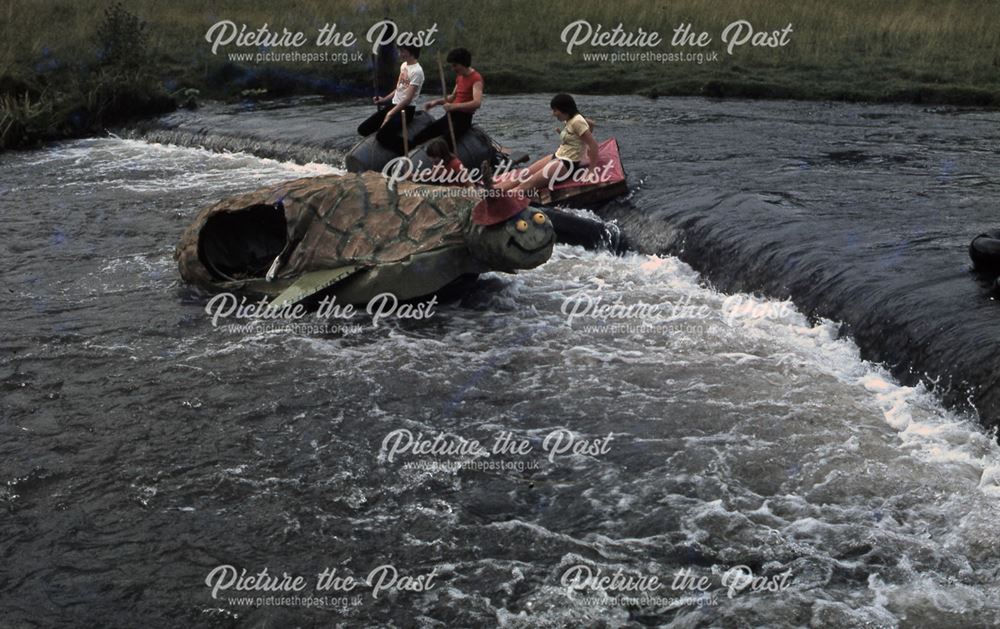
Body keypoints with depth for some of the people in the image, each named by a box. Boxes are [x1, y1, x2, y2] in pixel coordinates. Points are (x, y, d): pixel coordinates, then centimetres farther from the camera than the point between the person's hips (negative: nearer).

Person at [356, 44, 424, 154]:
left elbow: (408, 98, -20)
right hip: (394, 106, 9)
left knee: (381, 136, -29)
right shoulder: (403, 65, 12)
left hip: (405, 110, -9)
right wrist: (384, 99, 11)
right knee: (363, 129, 0)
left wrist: (390, 114, -20)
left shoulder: (417, 71, -16)